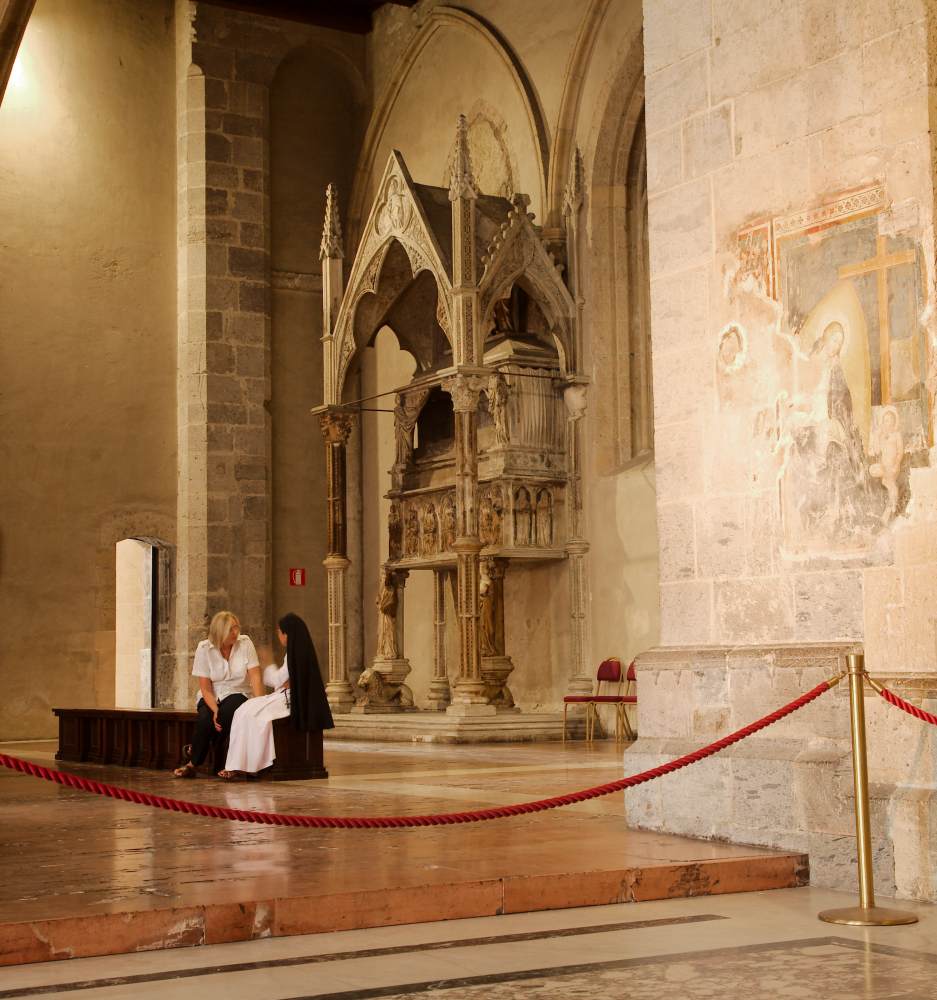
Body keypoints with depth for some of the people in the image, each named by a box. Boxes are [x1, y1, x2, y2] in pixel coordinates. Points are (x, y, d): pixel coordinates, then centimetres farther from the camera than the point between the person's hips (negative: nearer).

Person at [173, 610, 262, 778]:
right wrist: (215, 710, -26)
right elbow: (205, 688, -9)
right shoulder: (204, 649, -8)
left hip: (237, 694, 0)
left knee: (230, 710, -35)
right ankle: (192, 763, -10)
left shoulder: (245, 643, -6)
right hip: (211, 697, 0)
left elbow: (255, 676, -10)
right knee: (205, 718, -33)